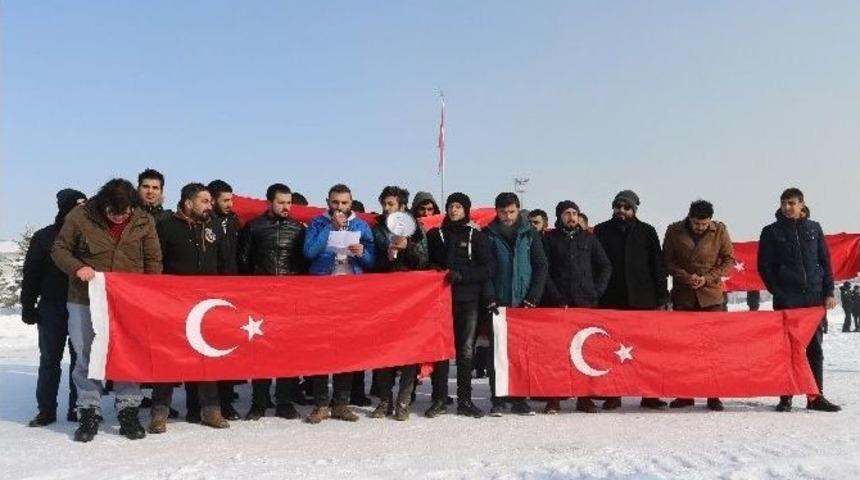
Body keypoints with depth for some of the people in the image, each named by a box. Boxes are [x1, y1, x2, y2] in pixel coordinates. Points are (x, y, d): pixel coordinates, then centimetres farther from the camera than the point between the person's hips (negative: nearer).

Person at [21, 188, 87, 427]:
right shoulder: (44, 237, 1)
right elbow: (31, 274, 2)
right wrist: (28, 306, -3)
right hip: (51, 308, 0)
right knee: (49, 359, 5)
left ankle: (78, 407, 12)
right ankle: (46, 409, 13)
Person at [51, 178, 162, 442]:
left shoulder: (144, 222, -1)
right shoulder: (80, 217, -5)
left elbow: (153, 261, 6)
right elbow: (59, 250, 5)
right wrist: (77, 268, -14)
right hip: (85, 300, 0)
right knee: (86, 357, 4)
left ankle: (128, 412, 15)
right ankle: (89, 413, 16)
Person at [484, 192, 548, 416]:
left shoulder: (530, 234, 8)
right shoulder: (489, 235, 4)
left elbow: (541, 266, 6)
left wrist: (533, 297, -4)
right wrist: (490, 297, -9)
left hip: (524, 304, 1)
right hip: (498, 304, -1)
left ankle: (519, 399, 12)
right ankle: (497, 400, 5)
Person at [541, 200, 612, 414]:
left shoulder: (589, 238, 16)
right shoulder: (550, 239, 9)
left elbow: (605, 266, 17)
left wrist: (597, 291, 5)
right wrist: (555, 296, -8)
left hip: (586, 302, 2)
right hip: (558, 304, -2)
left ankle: (585, 398, 8)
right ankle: (553, 398, 0)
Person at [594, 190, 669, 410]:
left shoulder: (647, 232, 8)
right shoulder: (601, 231, 8)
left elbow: (658, 266, 6)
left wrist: (661, 299, 0)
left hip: (643, 300, 0)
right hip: (610, 301, 0)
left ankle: (649, 394, 11)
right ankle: (613, 394, 10)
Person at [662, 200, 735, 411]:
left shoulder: (720, 231, -3)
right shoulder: (674, 231, -2)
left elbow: (729, 259, 2)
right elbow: (667, 260, 2)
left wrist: (708, 278, -11)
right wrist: (684, 276, -14)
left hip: (711, 295, -1)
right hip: (683, 295, 1)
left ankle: (714, 395, 7)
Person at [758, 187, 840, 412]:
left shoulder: (814, 228, 11)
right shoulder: (771, 232, 4)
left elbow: (825, 262, 10)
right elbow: (764, 266, 2)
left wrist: (829, 292, 3)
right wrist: (777, 292, -7)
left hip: (814, 297, 2)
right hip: (786, 299, -2)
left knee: (815, 347, 5)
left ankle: (815, 396, 13)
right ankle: (785, 397, 4)